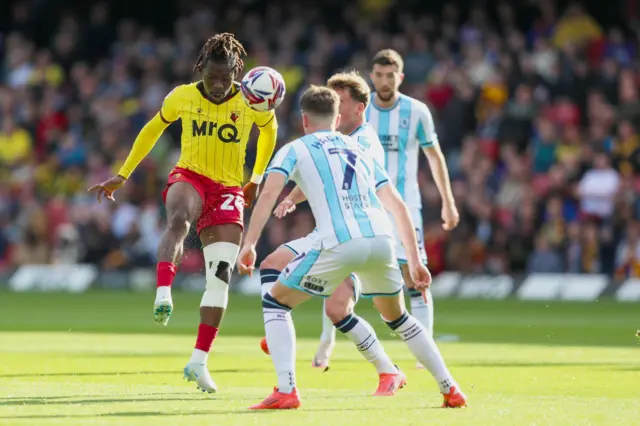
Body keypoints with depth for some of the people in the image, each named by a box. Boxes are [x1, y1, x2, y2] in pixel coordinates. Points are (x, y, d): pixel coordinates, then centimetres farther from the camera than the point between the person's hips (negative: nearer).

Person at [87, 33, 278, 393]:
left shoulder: (252, 104, -6)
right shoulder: (182, 97, -5)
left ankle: (199, 362, -1)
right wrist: (122, 175, 15)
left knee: (221, 275, -6)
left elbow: (270, 129, 16)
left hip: (229, 189, 1)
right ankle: (163, 295, -54)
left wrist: (257, 179, 20)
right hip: (189, 177, -1)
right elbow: (153, 129, 12)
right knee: (179, 220, -39)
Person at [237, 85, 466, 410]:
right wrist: (414, 260, 26)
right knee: (397, 317, 29)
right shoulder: (360, 150, 30)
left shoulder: (295, 149, 17)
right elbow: (398, 206, 25)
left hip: (340, 244, -5)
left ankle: (286, 391, -2)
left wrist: (249, 244, -6)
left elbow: (269, 193, -1)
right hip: (381, 238, 5)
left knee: (275, 302, 13)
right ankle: (450, 390, 24)